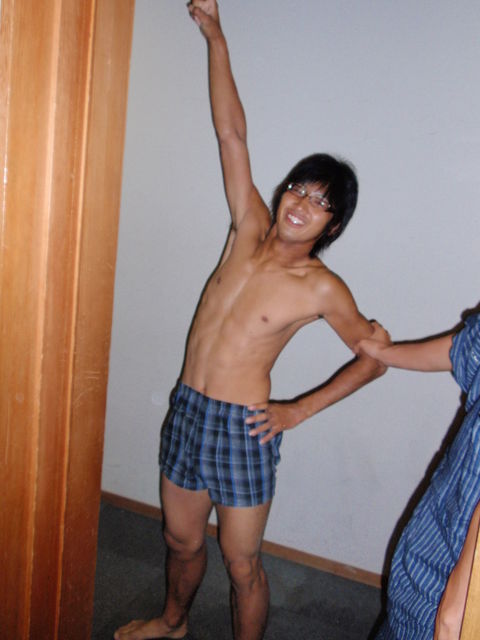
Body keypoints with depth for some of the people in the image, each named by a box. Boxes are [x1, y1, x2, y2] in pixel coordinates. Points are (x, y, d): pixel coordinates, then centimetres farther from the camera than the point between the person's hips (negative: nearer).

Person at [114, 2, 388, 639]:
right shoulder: (250, 230, -1)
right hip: (187, 411, 5)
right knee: (181, 540, 24)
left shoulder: (322, 287, -11)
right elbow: (231, 132, -2)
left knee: (242, 564, 10)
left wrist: (301, 408, -7)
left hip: (242, 427, -5)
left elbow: (374, 354, 0)